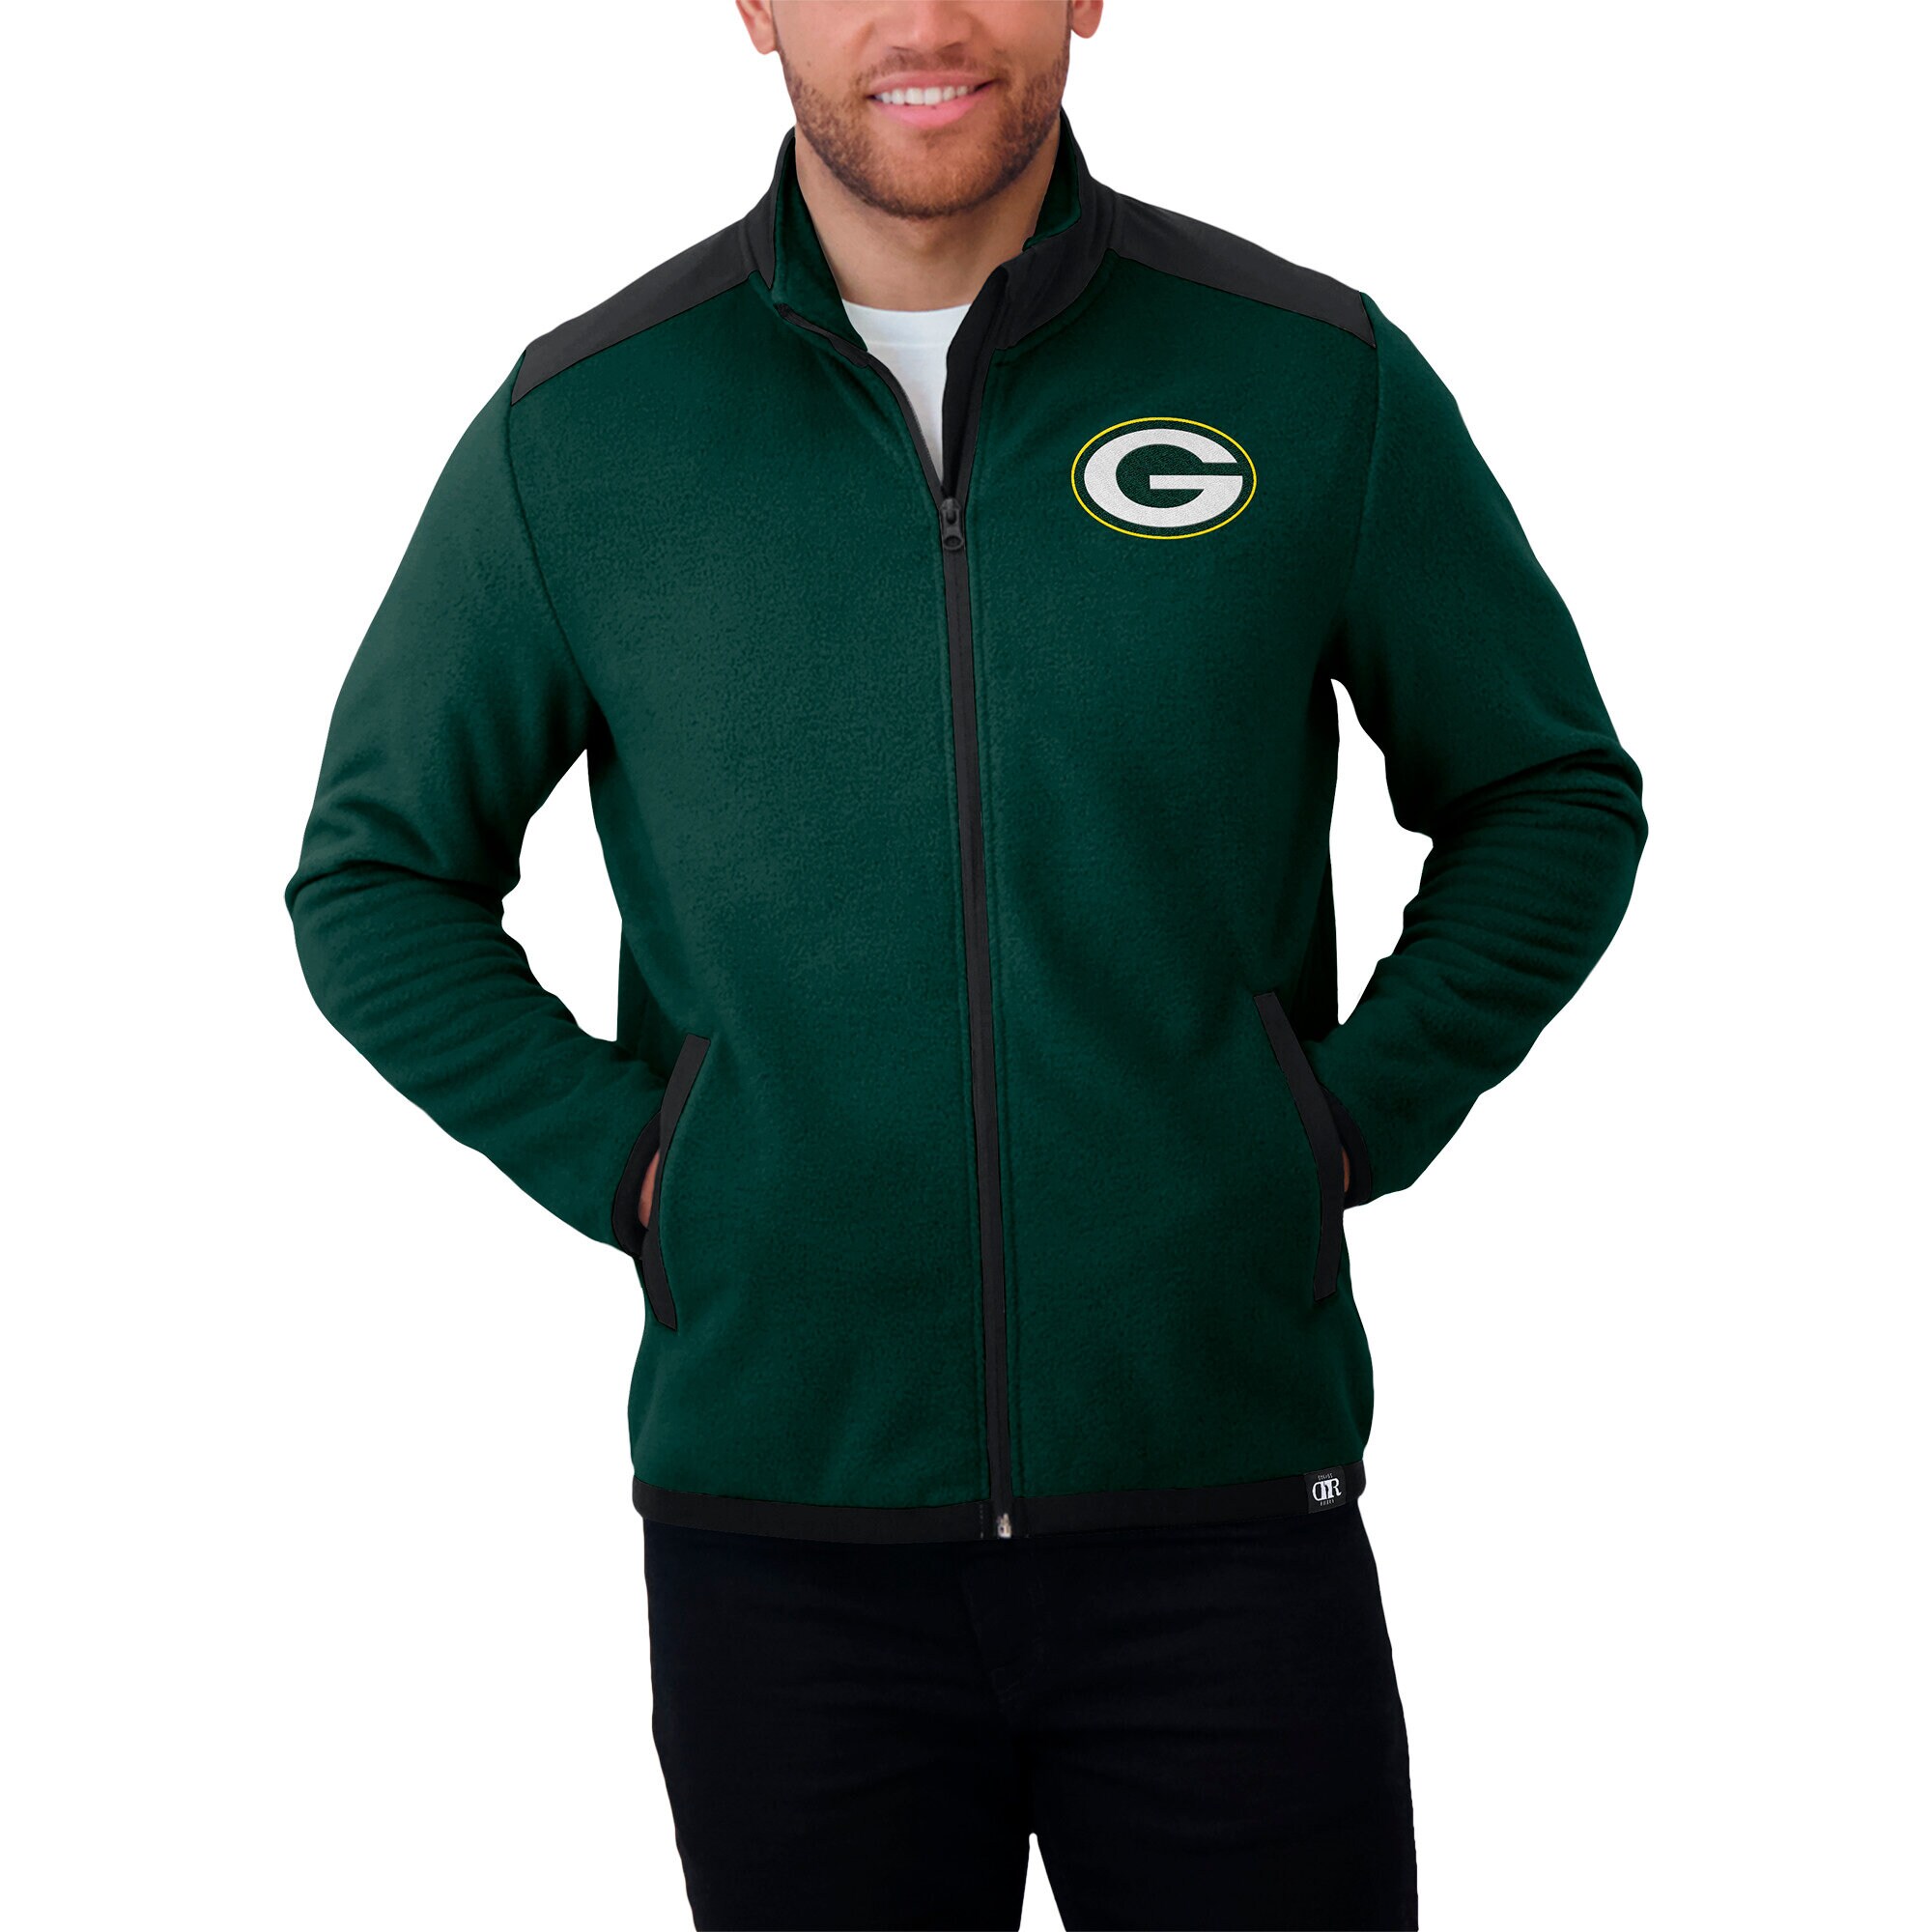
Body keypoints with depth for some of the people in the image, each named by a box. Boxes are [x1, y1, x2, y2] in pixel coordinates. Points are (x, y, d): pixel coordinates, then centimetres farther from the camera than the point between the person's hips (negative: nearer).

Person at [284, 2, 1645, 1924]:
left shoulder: (1320, 376, -1)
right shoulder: (577, 426, 0)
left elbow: (1552, 796, 12)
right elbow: (373, 877, 11)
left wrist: (1355, 1123, 1)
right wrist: (622, 1168, -1)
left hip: (1223, 1496, 0)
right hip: (779, 1526, 1)